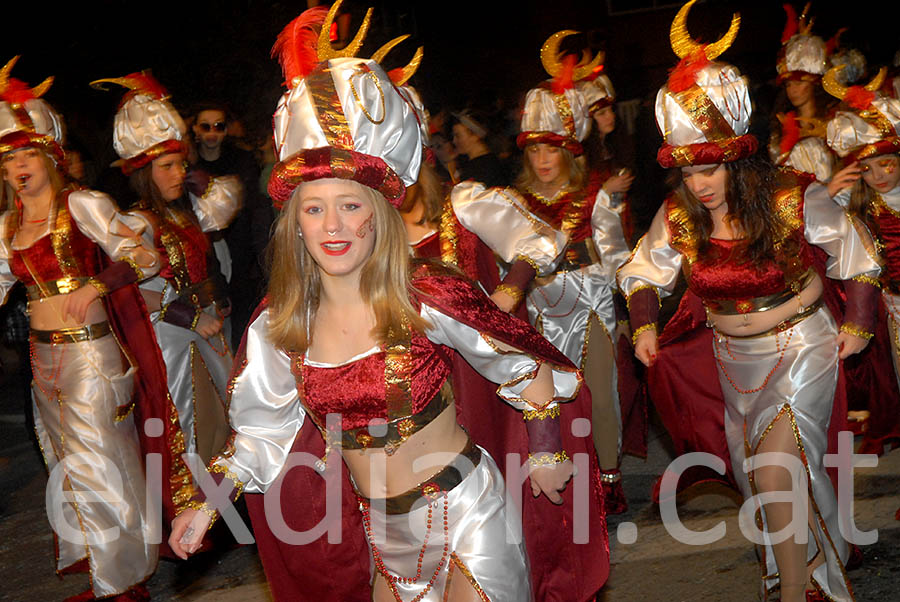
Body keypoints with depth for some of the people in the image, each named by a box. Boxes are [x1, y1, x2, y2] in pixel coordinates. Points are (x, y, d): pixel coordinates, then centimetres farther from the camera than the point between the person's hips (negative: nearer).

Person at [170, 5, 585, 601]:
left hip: (464, 508, -4)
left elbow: (525, 365, -5)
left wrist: (547, 451, 4)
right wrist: (211, 501, 1)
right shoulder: (281, 324, -7)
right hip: (381, 529, 4)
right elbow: (264, 426, 8)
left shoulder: (427, 299, -18)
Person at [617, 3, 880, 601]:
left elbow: (858, 258, -5)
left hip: (799, 346, -5)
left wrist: (857, 325, -5)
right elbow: (642, 273, 7)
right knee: (759, 474, 16)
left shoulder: (795, 199, -20)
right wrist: (645, 326, -7)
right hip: (734, 358, 5)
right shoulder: (677, 217, -10)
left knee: (775, 472, -15)